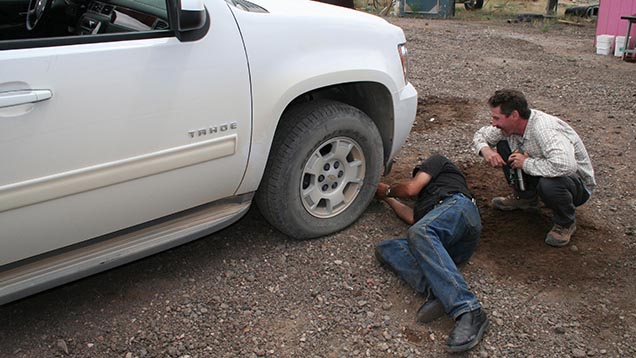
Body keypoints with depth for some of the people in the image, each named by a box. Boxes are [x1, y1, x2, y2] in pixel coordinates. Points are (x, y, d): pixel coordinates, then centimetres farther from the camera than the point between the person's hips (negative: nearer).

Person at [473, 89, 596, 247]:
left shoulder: (544, 128, -35)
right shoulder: (510, 125, -11)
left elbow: (565, 166, -50)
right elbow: (480, 135, 7)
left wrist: (526, 163, -34)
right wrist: (485, 149, -17)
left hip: (578, 182, -7)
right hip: (539, 175, 7)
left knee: (548, 184, -41)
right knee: (503, 144, -6)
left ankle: (566, 223, -6)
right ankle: (525, 197, 14)